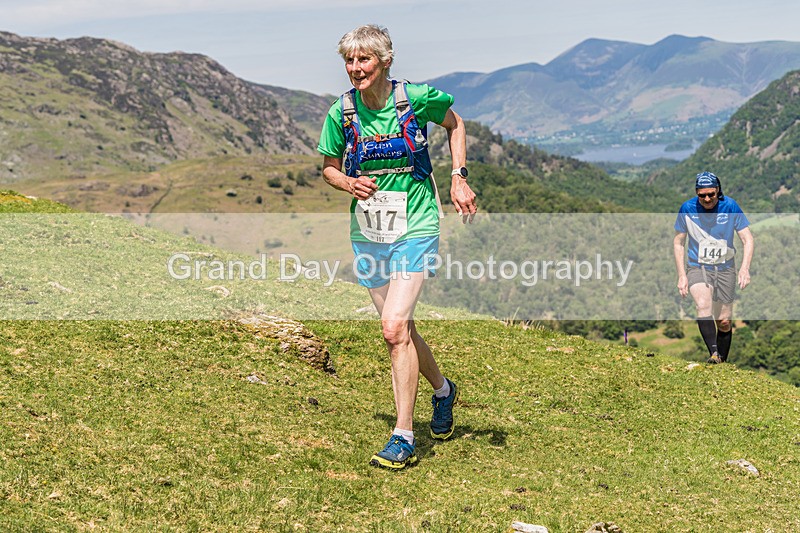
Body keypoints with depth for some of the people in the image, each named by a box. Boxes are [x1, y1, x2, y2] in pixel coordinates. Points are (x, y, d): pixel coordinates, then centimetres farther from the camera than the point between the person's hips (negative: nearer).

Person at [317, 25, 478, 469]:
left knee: (395, 327, -18)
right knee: (402, 331, 14)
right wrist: (350, 183, -11)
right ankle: (442, 389, 43)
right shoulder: (342, 112, -3)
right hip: (368, 233, 4)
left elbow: (455, 124, 11)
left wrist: (459, 177, 1)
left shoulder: (417, 98, -10)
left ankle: (404, 438, -10)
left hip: (415, 229, -4)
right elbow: (329, 168, 11)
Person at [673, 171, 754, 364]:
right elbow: (678, 243, 2)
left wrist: (744, 268, -20)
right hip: (697, 268, -1)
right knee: (703, 305, -30)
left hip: (725, 268, 1)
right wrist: (681, 275, -4)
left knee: (724, 322, 4)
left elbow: (748, 239, -6)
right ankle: (713, 354, -37)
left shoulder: (730, 206, -11)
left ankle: (722, 361, 21)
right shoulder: (687, 209, -9)